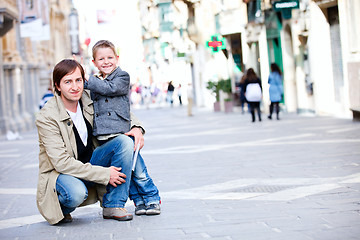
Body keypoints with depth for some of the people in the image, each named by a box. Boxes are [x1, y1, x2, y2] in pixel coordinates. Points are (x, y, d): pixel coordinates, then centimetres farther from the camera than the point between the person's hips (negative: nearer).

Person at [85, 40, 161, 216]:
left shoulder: (122, 77, 1)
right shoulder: (94, 83, 16)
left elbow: (110, 89, -17)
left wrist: (87, 80, -15)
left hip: (122, 131, -5)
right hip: (103, 137, 5)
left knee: (137, 171, -3)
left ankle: (152, 199, 12)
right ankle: (138, 201, 18)